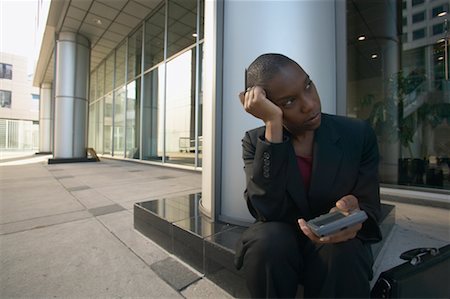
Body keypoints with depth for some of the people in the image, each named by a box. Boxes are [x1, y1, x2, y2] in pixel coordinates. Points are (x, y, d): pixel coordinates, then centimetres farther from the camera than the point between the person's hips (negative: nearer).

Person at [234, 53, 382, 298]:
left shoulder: (358, 134, -7)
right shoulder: (255, 141, -10)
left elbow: (370, 209, -4)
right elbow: (267, 212, -24)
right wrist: (272, 124, -29)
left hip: (335, 242, 1)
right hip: (277, 244, 0)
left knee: (343, 250, -31)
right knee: (268, 239, -31)